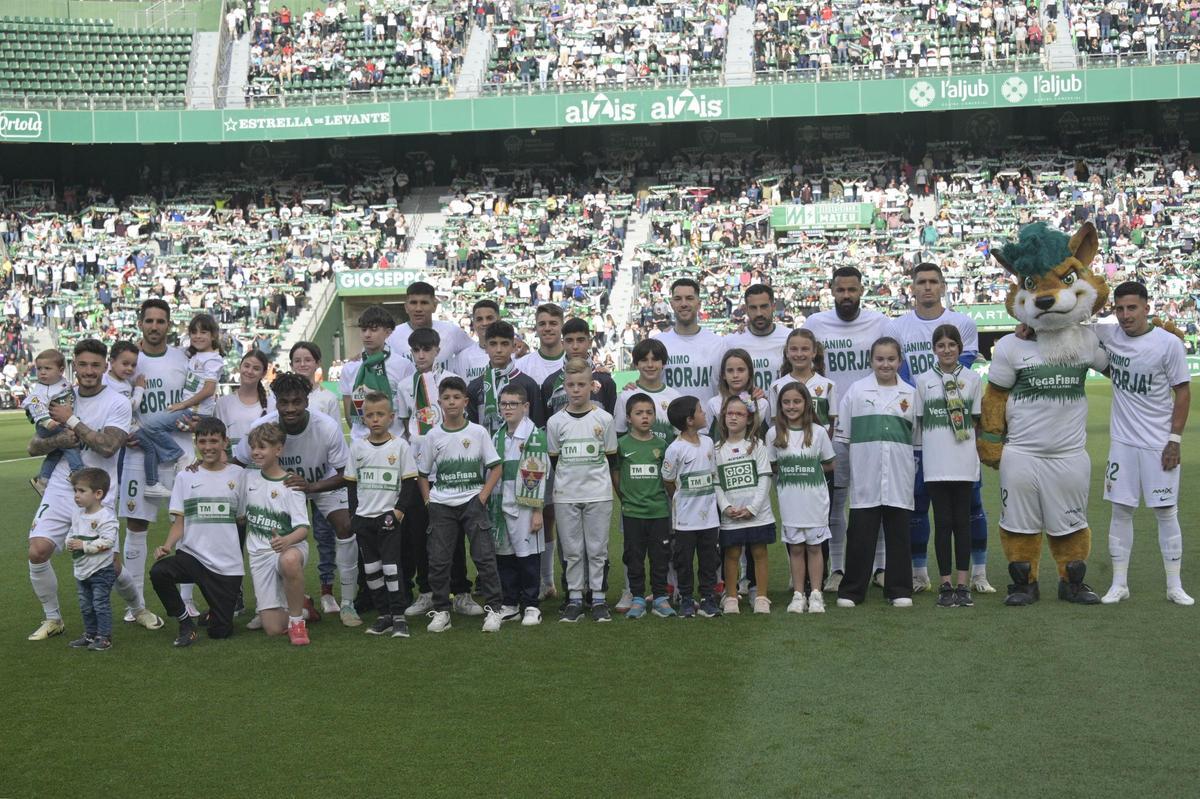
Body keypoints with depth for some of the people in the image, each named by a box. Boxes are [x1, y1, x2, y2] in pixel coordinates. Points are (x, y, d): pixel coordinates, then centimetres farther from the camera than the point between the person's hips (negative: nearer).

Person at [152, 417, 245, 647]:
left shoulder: (238, 475, 5)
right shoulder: (186, 477, 7)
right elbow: (178, 523, 2)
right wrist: (167, 546, -16)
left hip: (227, 563, -1)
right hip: (192, 554, 1)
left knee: (219, 631, -5)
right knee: (158, 572, -32)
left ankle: (217, 614, 33)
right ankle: (186, 624, -8)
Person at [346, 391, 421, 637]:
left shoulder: (400, 446, -2)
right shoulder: (357, 446, 6)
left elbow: (409, 482, -1)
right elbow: (350, 483, 10)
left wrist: (400, 510, -11)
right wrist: (351, 515, 4)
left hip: (390, 516, -4)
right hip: (363, 516, 4)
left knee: (391, 566, -9)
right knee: (371, 568, 7)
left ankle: (399, 616, -4)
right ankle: (384, 615, 15)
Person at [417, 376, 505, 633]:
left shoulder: (478, 432, 0)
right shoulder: (433, 436, 3)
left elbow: (495, 468, 1)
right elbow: (422, 473, 11)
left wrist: (482, 497, -7)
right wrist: (428, 501, 0)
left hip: (472, 502, -2)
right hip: (441, 505, 2)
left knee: (485, 556, -6)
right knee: (438, 560, 2)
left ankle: (493, 609, 2)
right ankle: (440, 611, 13)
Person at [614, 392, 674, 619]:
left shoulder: (660, 444, 3)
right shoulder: (622, 444, -1)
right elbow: (615, 473, 5)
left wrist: (665, 497, 7)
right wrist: (625, 498, 3)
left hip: (659, 509, 1)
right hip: (632, 512, -1)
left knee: (660, 556, 5)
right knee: (634, 557, 5)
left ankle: (660, 598, 15)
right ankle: (637, 599, 14)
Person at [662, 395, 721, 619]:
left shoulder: (708, 442, 4)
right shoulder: (675, 449, -14)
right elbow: (668, 481, -4)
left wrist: (706, 498, 9)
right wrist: (683, 500, 5)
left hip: (709, 515, 5)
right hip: (686, 517, -5)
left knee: (709, 559, 8)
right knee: (684, 560, 5)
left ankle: (708, 598, 17)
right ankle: (686, 600, 16)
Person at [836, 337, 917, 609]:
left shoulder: (910, 394, 9)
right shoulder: (856, 390, 4)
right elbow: (843, 433, 7)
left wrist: (913, 465, 5)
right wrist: (863, 453, 1)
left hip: (899, 476, 2)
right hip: (865, 476, -1)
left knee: (898, 532, 7)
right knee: (860, 533, 0)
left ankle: (899, 589, 16)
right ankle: (851, 590, 7)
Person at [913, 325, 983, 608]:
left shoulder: (973, 379, 7)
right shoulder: (923, 380, 5)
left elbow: (977, 419, 11)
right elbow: (916, 421, 7)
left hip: (964, 461, 1)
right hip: (935, 462, -1)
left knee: (962, 521, 4)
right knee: (943, 521, 2)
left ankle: (962, 584, 7)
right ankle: (945, 585, 7)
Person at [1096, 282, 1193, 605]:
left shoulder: (1169, 343, -10)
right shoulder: (1107, 335, 0)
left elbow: (1183, 391, -6)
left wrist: (1174, 439, -10)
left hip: (1159, 445, -3)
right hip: (1122, 442, 3)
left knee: (1166, 512, 4)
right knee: (1121, 511, 6)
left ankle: (1174, 585, 13)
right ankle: (1119, 584, 14)